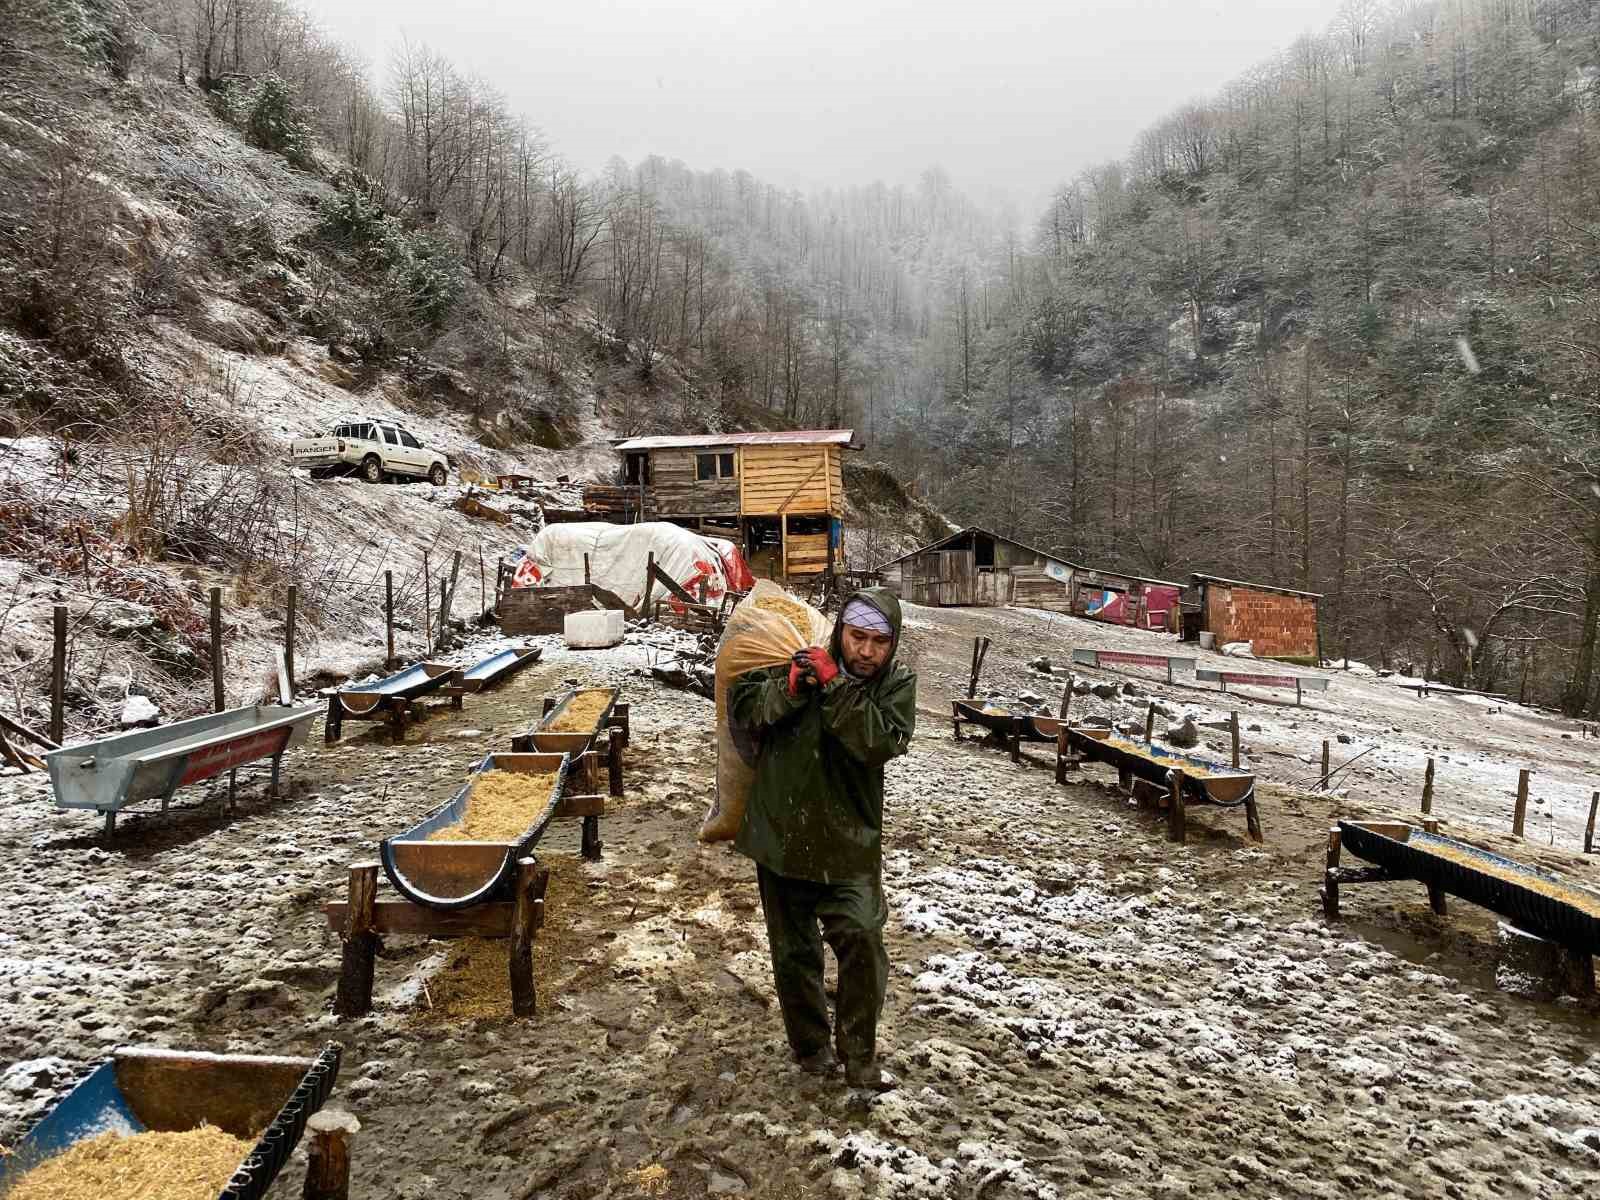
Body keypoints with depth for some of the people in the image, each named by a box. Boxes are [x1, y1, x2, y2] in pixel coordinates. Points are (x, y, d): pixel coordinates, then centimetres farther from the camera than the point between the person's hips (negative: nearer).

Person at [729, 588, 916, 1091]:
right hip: (781, 834, 1)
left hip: (849, 842, -1)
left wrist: (836, 686, -26)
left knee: (862, 942, -12)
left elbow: (881, 743, -21)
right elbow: (741, 706, -3)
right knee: (794, 951, 13)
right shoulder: (800, 663, -4)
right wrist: (789, 689, -20)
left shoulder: (897, 684, -5)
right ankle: (811, 1049, 33)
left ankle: (859, 1059, 8)